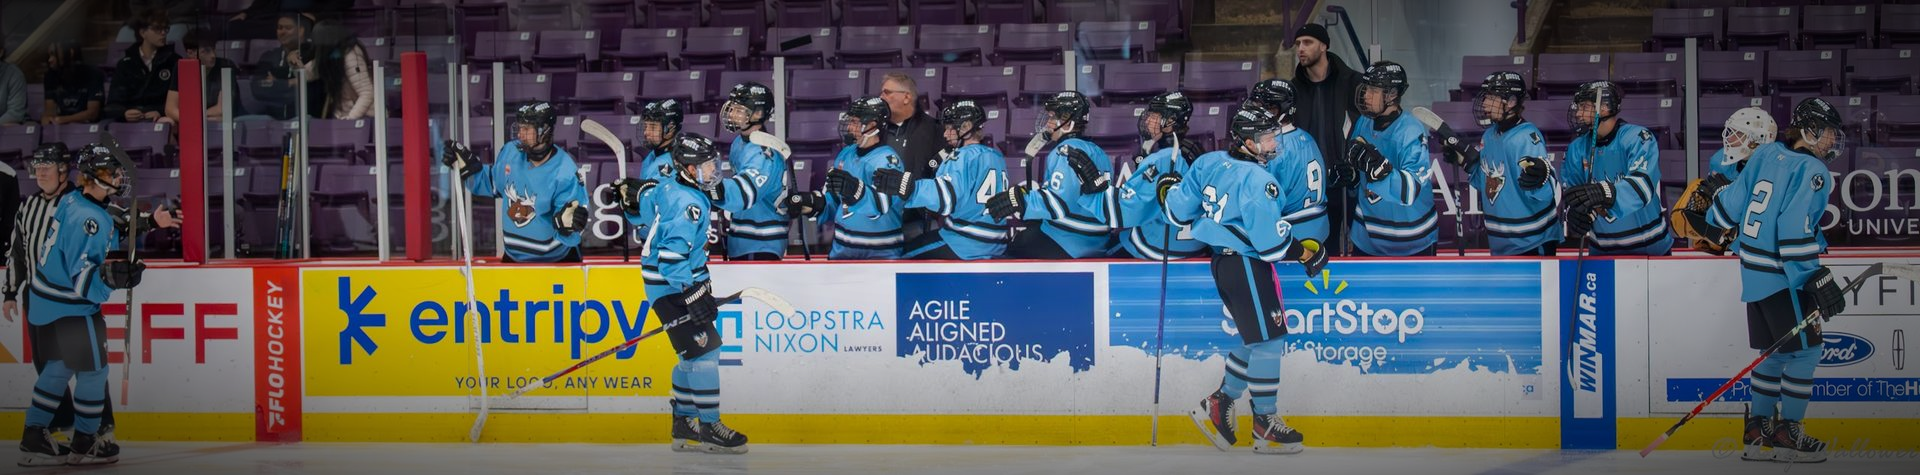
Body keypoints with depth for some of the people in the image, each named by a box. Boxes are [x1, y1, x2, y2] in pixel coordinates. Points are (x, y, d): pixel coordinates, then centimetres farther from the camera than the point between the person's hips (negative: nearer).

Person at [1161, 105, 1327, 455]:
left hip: (1222, 260, 9)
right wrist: (1307, 252, -7)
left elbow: (1179, 210, 10)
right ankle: (1265, 424, 6)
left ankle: (1219, 405, 20)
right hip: (1247, 265, -9)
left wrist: (1167, 189, 30)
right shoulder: (1256, 180, -19)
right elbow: (1271, 241, -21)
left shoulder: (1210, 163, 3)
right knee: (1268, 340, 0)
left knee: (1256, 339, 18)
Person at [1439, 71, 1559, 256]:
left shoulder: (1526, 137, -20)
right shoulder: (1490, 135, 5)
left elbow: (1544, 195, -27)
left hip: (1532, 242, -9)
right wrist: (1465, 159, 6)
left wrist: (1539, 177, -49)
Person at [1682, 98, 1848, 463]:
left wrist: (1714, 227, 34)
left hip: (1753, 272, 8)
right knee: (1806, 351, 1)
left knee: (1777, 351, 17)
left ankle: (1758, 431, 20)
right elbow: (1795, 230, -22)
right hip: (1781, 276, -8)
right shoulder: (1812, 171, -14)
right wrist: (1817, 279, -21)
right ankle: (1787, 434, 3)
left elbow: (1732, 197, 15)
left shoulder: (1766, 154, 8)